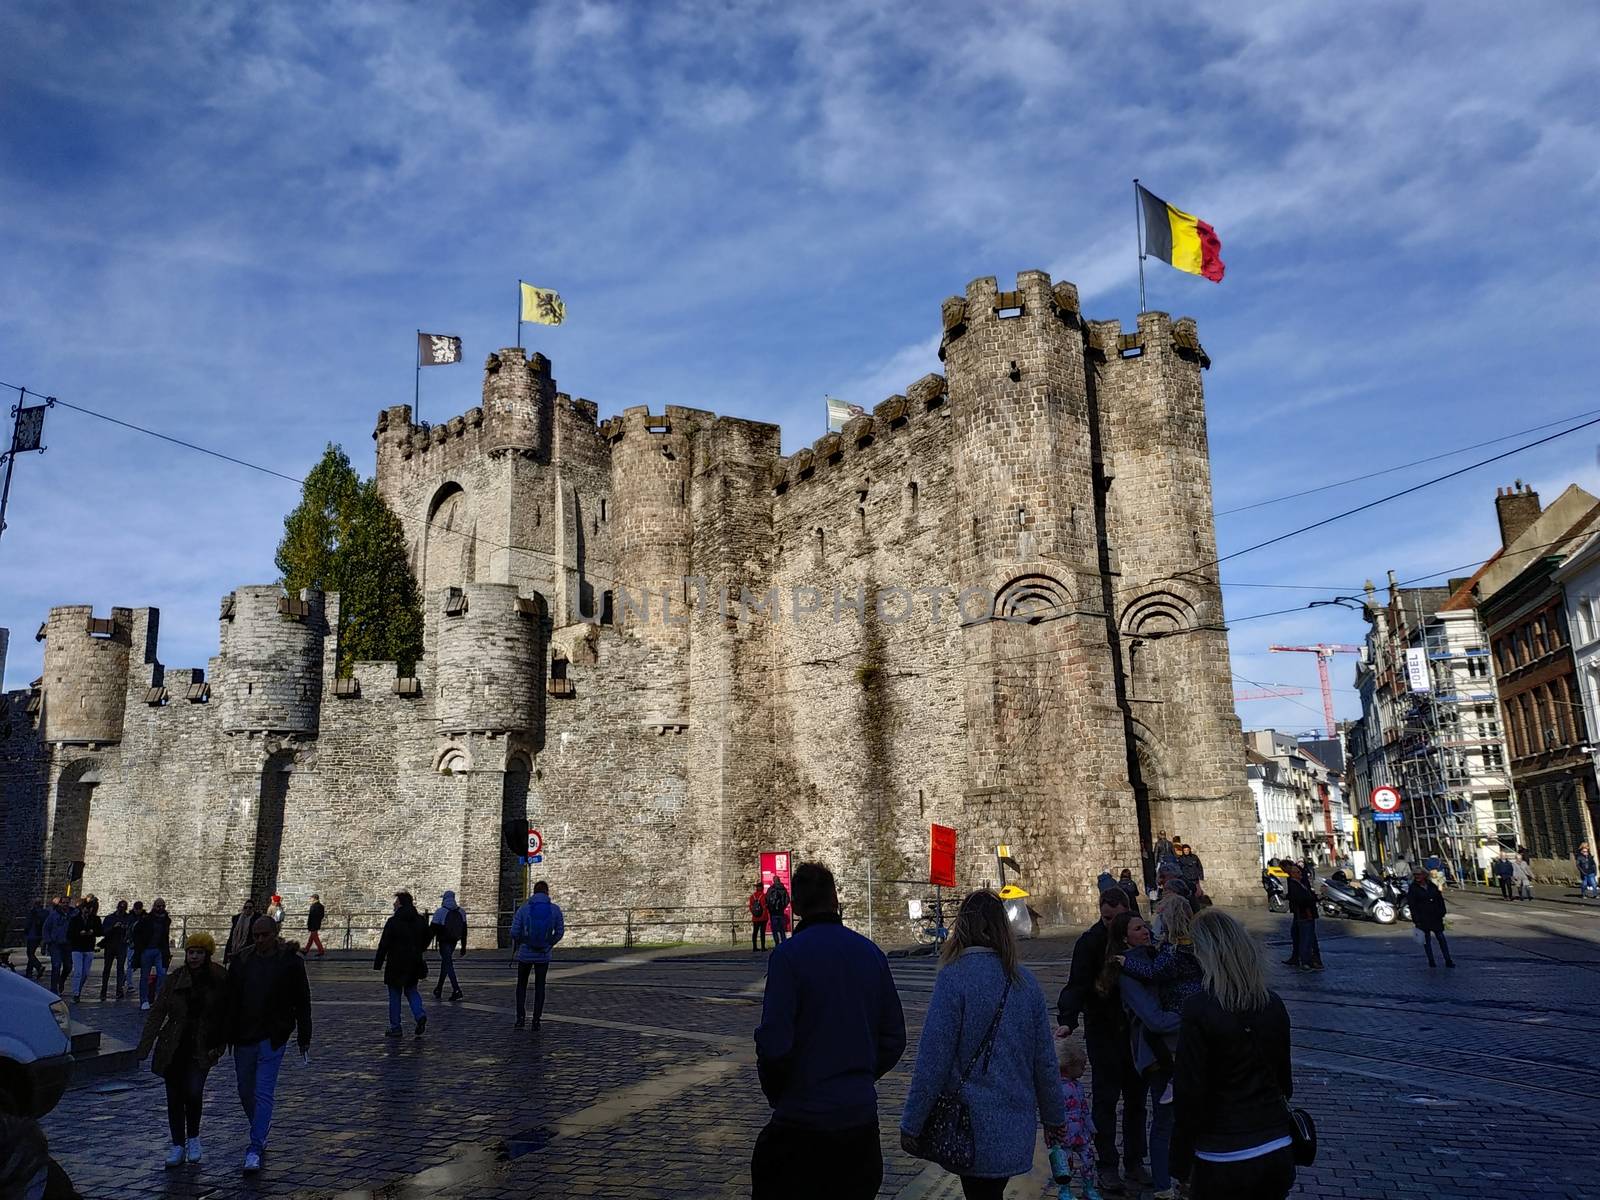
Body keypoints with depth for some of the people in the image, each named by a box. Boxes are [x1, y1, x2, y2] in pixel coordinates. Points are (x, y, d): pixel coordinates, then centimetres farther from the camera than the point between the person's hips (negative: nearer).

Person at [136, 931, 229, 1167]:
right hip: (173, 1048, 2)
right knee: (174, 1097, 7)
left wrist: (220, 1046, -3)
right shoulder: (174, 980, -1)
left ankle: (193, 1137, 12)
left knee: (193, 1092, -15)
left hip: (201, 1049, -2)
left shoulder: (219, 980, -5)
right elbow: (157, 1013, -1)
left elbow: (226, 1015, 1)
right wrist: (143, 1048, -6)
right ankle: (178, 1145, 25)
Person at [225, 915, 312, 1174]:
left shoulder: (291, 961, -6)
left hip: (273, 1037, -4)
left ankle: (255, 1149, -2)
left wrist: (304, 1037, 0)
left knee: (263, 1092, -8)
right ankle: (261, 1127, 39)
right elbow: (229, 1001, 6)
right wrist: (225, 1036, 2)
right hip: (244, 1036, 4)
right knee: (245, 1091, 14)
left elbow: (302, 1002, -1)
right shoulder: (240, 960, 1)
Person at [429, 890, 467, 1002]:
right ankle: (438, 990, 27)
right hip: (454, 942, 5)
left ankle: (456, 990, -16)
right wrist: (463, 947, 14)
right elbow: (464, 931, 8)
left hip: (443, 942, -5)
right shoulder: (461, 912, 5)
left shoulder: (440, 912, -10)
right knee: (445, 963, 19)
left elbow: (433, 930, -9)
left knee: (448, 964, -5)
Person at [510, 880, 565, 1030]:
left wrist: (518, 946, 12)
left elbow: (514, 932, -9)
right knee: (539, 987, 14)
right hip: (544, 956, 1)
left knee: (521, 985, 19)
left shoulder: (523, 909, -8)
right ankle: (536, 1021, 10)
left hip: (525, 954, 0)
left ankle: (521, 1017, 8)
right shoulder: (555, 909, -5)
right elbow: (560, 932, -1)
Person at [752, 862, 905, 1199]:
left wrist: (776, 1095, 0)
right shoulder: (872, 953, 2)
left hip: (803, 1119, -5)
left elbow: (774, 1043, -17)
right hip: (861, 1117, 5)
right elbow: (894, 1037, 6)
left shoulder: (788, 955, -14)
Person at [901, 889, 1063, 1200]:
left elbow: (932, 1059, -15)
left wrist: (911, 1124, -8)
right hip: (1018, 1125, 5)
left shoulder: (954, 977, -14)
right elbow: (1045, 1058, 8)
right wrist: (1054, 1117, 20)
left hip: (974, 1127, -5)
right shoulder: (1025, 980, 2)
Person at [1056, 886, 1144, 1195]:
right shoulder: (1090, 942, -14)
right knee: (1105, 1099, 5)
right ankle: (1107, 1165, 17)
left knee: (1136, 1097, 14)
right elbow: (1076, 984, -20)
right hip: (1103, 1032, -3)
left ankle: (1135, 1161, 29)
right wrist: (1067, 1019, -31)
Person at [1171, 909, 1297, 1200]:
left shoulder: (1199, 1010, -18)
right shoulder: (1273, 1004, -2)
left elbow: (1188, 1094, -15)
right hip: (1278, 1151, 5)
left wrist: (1180, 1165, -5)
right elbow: (1283, 1074, 10)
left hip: (1222, 1161, -5)